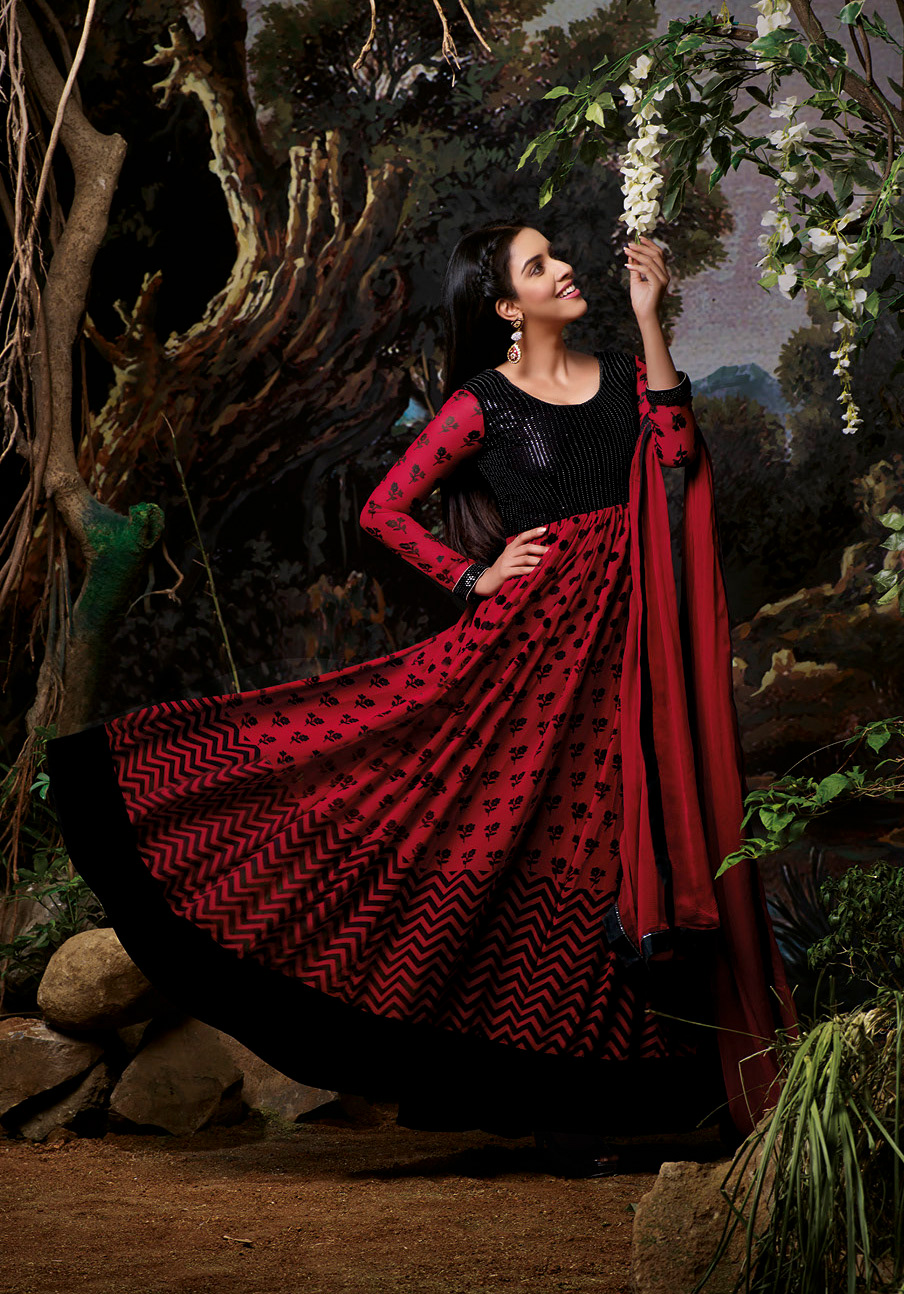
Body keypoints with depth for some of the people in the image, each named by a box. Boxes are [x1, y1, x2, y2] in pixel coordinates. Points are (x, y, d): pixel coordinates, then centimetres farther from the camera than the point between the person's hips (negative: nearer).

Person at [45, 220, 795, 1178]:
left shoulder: (623, 373, 13)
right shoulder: (481, 404, 0)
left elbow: (678, 453, -6)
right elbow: (382, 511, 2)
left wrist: (650, 317, -6)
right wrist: (476, 578, -4)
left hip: (628, 641, 4)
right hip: (534, 639, -4)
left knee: (615, 850, 3)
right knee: (537, 854, -4)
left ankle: (613, 1089, 12)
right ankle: (551, 1100, 5)